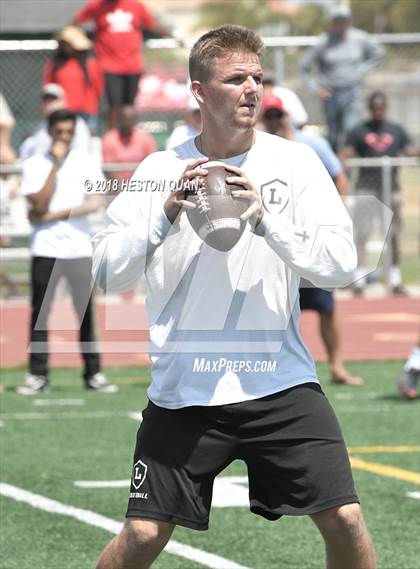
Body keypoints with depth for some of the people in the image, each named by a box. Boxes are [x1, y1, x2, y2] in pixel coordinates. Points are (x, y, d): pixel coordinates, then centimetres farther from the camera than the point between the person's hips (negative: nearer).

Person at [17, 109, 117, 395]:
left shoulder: (87, 163, 7)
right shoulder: (34, 165, 4)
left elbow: (94, 203, -4)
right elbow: (39, 205, -8)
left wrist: (55, 215, -10)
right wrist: (56, 164, -8)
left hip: (80, 247, 1)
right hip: (45, 249, -1)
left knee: (86, 312, 1)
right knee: (40, 312, -2)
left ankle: (93, 373, 6)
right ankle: (38, 374, 1)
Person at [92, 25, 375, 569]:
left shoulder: (294, 162, -1)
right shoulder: (160, 170, 0)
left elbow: (340, 263, -10)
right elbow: (108, 273, -6)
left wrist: (265, 218, -22)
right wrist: (166, 215, -20)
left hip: (279, 379, 0)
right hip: (183, 389, 0)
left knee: (345, 520, -8)